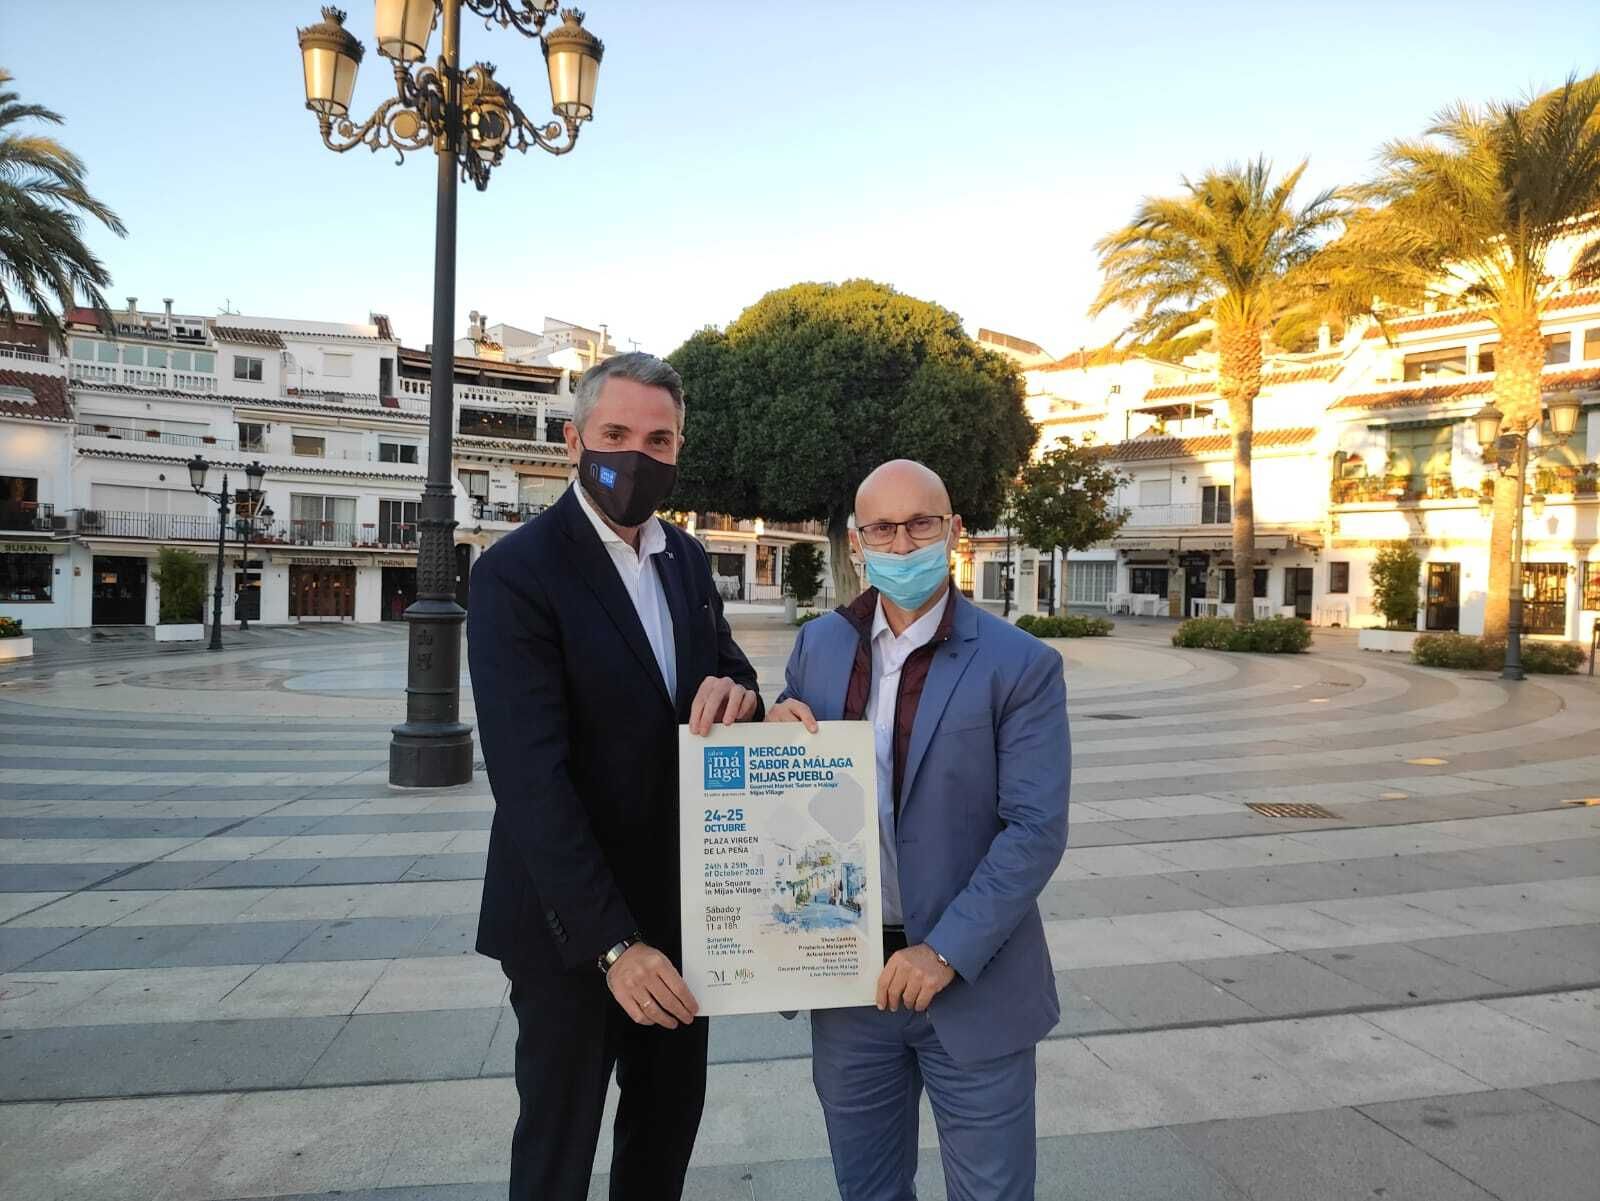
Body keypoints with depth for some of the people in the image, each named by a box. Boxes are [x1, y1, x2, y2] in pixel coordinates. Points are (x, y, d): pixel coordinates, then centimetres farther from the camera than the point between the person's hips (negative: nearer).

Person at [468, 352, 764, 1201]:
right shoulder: (516, 573, -18)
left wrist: (736, 692, -18)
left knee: (671, 1118, 22)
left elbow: (730, 675, 8)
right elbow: (531, 778, -23)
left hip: (677, 905, 6)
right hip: (574, 922, -6)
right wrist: (612, 942, -26)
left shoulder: (686, 559, 5)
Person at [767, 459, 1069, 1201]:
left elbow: (1036, 829, -14)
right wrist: (773, 734, -11)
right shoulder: (818, 645, 2)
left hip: (972, 982, -3)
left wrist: (946, 952, -19)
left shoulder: (1021, 665, -11)